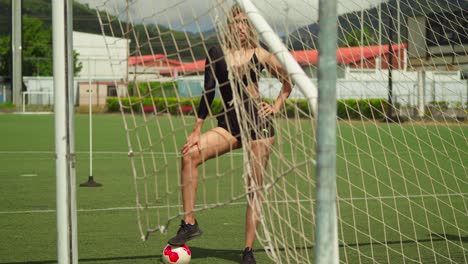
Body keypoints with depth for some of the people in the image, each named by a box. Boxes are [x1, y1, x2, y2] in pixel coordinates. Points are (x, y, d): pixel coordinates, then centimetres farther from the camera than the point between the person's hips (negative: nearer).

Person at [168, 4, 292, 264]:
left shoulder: (261, 55, 2)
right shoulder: (216, 54, 3)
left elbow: (287, 82, 16)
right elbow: (208, 91, 1)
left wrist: (276, 107, 5)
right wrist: (197, 130, -3)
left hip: (259, 123, -2)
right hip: (229, 123, 2)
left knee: (254, 188, -2)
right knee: (190, 155, -22)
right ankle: (189, 223, -17)